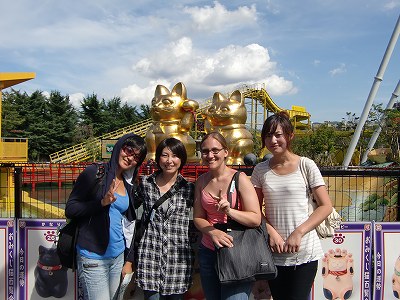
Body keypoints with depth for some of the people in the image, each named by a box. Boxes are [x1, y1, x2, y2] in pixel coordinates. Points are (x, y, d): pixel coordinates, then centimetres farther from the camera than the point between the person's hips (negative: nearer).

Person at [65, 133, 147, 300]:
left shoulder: (130, 186, 11)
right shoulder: (94, 173, -6)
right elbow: (70, 210, -9)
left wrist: (129, 261, 12)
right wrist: (103, 202, -22)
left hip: (118, 256, 6)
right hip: (93, 257, -6)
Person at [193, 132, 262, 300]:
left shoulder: (239, 178, -9)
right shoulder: (201, 181, 6)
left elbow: (256, 219, -13)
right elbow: (198, 217, 4)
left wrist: (230, 211, -29)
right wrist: (212, 232, -16)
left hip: (237, 251, -4)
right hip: (208, 252, 5)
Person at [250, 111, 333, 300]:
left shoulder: (306, 165, -4)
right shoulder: (261, 170, 5)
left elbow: (326, 206, -5)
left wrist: (298, 232, -14)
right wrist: (271, 232, -10)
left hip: (304, 253, -3)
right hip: (274, 252, 3)